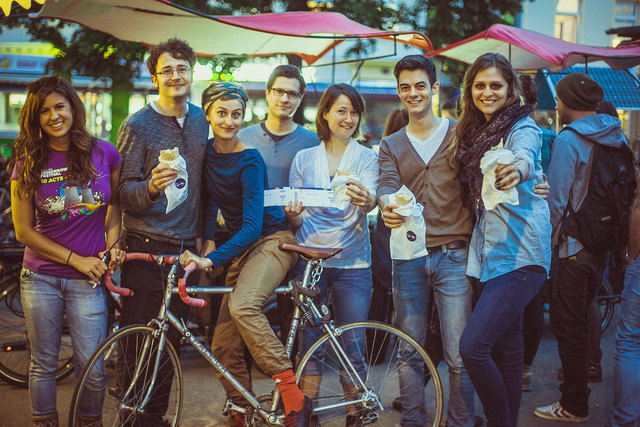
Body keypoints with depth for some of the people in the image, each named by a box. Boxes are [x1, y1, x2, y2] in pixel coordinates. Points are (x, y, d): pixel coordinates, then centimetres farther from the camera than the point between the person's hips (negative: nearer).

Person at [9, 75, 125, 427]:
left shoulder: (104, 154, -2)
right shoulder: (28, 164, -1)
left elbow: (116, 201, 16)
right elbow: (23, 231, -1)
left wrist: (112, 243, 0)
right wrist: (76, 259, -9)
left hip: (88, 279, 0)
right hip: (39, 278, 1)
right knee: (43, 364, 11)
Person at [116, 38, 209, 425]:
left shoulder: (200, 120, 10)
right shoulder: (137, 126, -7)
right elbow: (123, 191, -9)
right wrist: (151, 187, -29)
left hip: (186, 247, 5)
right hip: (147, 248, -5)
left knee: (172, 340, 11)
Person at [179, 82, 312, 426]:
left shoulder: (249, 160, -17)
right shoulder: (208, 151, 3)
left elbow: (252, 226, -24)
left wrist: (211, 260, -34)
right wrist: (208, 239, 1)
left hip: (272, 240, -7)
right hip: (241, 247, 7)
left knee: (242, 305, -35)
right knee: (224, 347, -1)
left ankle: (295, 398, -30)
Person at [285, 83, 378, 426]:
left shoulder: (366, 157, 4)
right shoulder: (304, 158, 9)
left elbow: (369, 201, -15)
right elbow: (295, 220, 10)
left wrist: (365, 199, -39)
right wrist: (293, 214, -14)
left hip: (352, 263, -1)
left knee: (352, 347, 1)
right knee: (310, 344, 6)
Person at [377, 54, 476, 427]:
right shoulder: (391, 145, 14)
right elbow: (387, 186, -4)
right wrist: (387, 206, -27)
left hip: (453, 256, -2)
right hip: (408, 257, 3)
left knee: (460, 357, -4)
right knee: (410, 354, 8)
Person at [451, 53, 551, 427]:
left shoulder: (523, 127, -9)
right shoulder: (475, 133, 15)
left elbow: (525, 155, -33)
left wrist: (519, 168, -56)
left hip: (520, 253, -8)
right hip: (491, 253, 8)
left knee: (473, 345, -16)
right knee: (506, 350, 14)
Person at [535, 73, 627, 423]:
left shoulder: (568, 140, -17)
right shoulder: (617, 137, 6)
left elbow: (556, 200, -18)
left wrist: (547, 241, -6)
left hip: (573, 248, -8)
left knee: (568, 326, 1)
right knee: (584, 318, 23)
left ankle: (575, 406, 8)